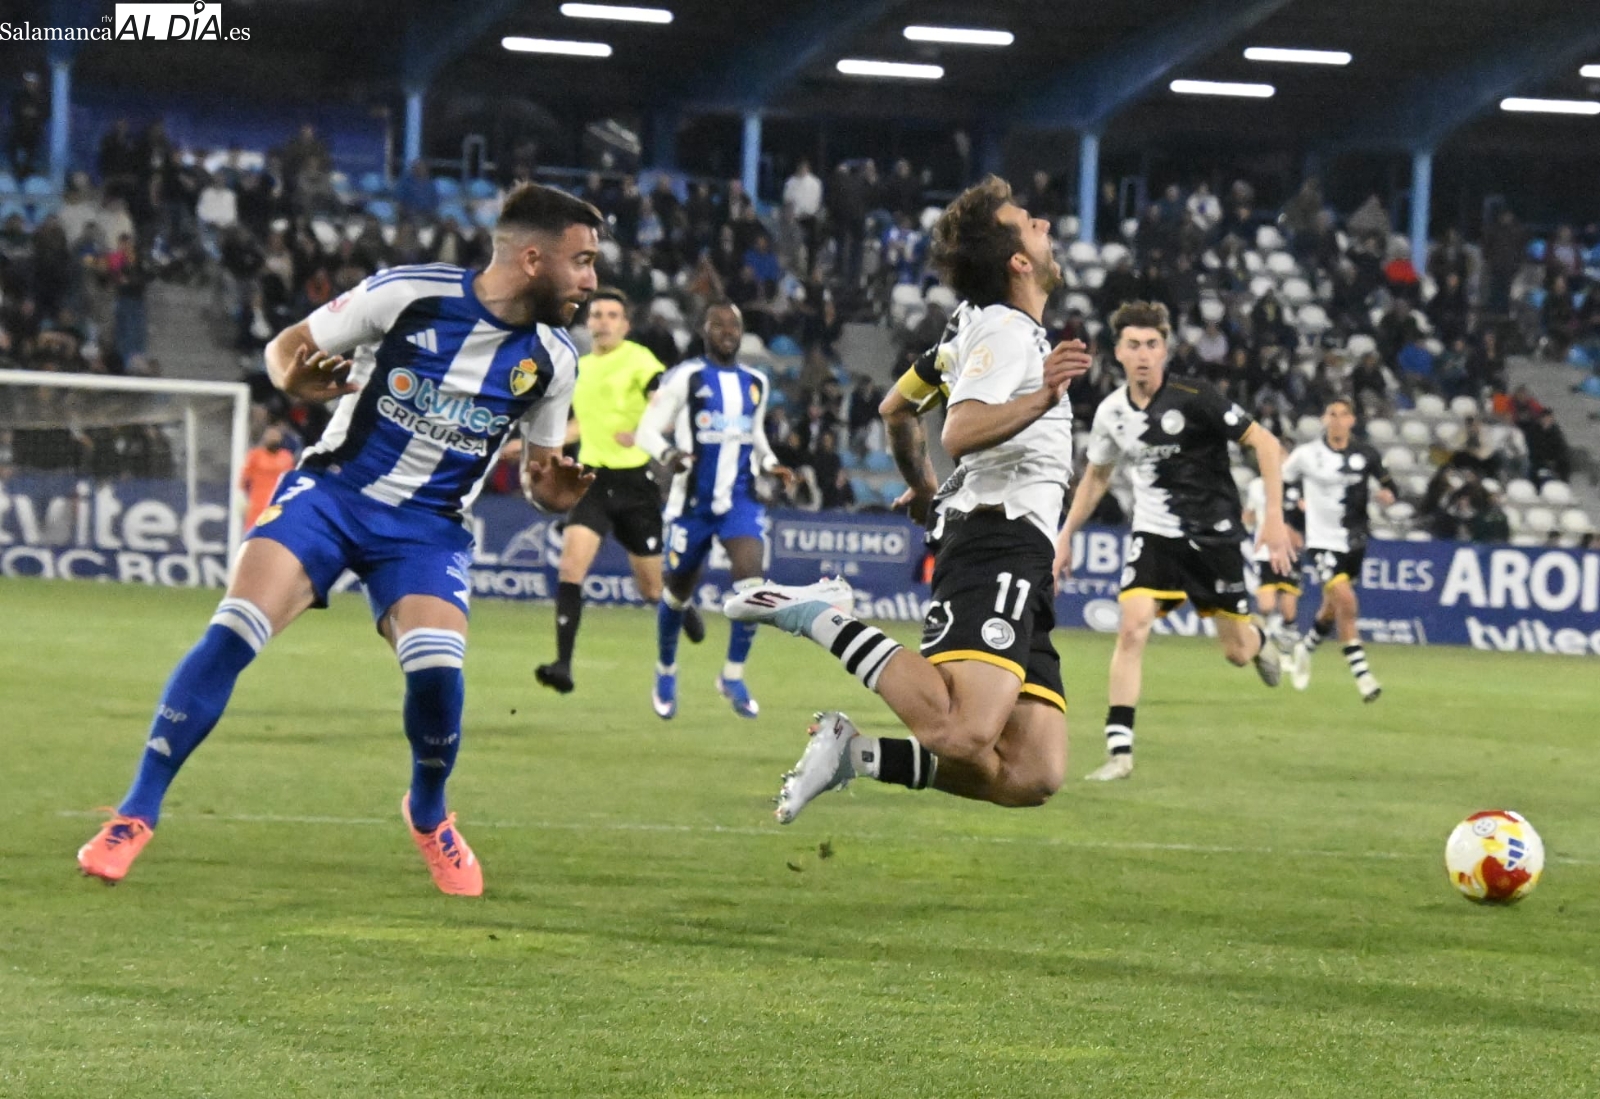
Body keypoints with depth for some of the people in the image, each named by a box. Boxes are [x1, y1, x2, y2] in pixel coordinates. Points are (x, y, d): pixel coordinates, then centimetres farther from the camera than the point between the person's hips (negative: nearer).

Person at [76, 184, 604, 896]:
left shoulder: (553, 360, -1)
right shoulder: (408, 294, -12)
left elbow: (538, 466, 13)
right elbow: (285, 347, -2)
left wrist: (551, 491, -10)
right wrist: (293, 379, -25)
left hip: (429, 527, 2)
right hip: (333, 490, -2)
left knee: (436, 669, -23)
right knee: (231, 634, -21)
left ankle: (428, 817, 10)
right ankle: (136, 814, -10)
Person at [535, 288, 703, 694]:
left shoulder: (638, 360, -8)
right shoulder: (581, 367, 13)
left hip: (635, 481, -4)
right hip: (593, 479, 4)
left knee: (652, 588, 5)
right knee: (571, 563, -18)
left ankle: (683, 606, 42)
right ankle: (563, 664, -21)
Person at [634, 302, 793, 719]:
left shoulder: (756, 383, 11)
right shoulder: (684, 378, -5)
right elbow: (648, 430, -6)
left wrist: (771, 464, 6)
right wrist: (668, 454, -27)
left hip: (741, 498, 3)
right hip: (693, 500, -3)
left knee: (750, 578, -19)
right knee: (679, 589, 9)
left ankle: (733, 677, -4)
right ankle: (666, 672, 35)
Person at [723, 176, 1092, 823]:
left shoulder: (978, 323, 24)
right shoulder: (1006, 328, -5)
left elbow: (897, 406, 36)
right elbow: (959, 432, -22)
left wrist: (922, 486, 49)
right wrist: (1041, 398, -31)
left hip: (1018, 572, 10)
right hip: (995, 545, -10)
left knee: (1034, 776, -4)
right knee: (963, 733, -31)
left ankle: (854, 753, -1)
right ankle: (822, 616, -14)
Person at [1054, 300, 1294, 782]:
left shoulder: (1193, 399, -18)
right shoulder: (1112, 412, -2)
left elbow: (1266, 443, -15)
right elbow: (1096, 475, 17)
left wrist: (1274, 516, -22)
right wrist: (1066, 535, 17)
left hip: (1213, 533, -3)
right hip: (1154, 533, 3)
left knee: (1236, 652, 6)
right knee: (1132, 628, -19)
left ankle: (1258, 641, 46)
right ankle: (1119, 750, -16)